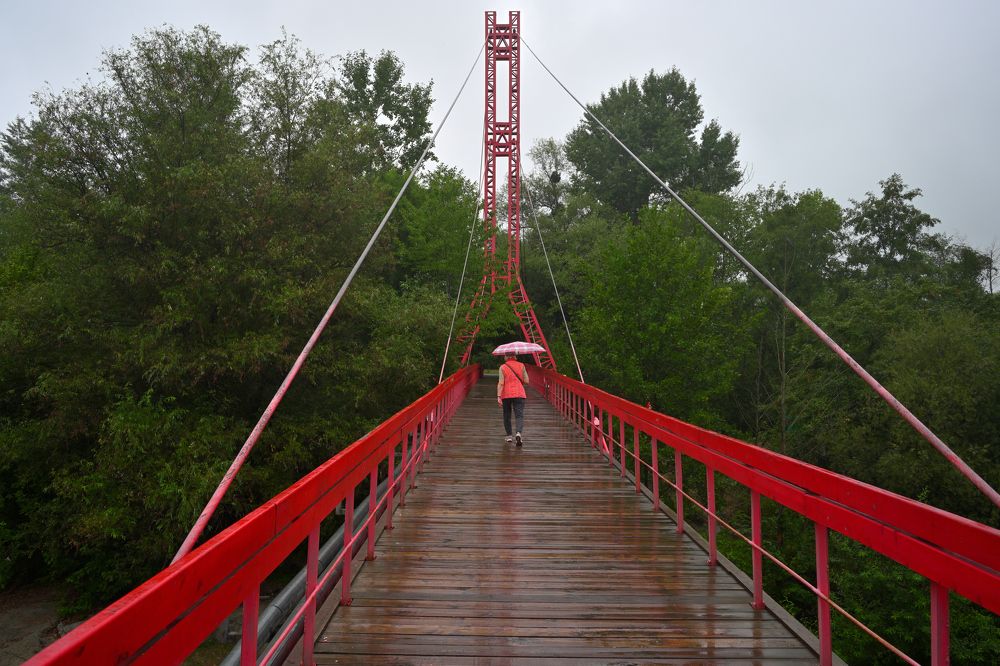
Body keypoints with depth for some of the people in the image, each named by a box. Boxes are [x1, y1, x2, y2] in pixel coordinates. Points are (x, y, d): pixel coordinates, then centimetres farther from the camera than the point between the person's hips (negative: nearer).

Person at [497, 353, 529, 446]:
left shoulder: (502, 367, -2)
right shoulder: (521, 366, 2)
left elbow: (501, 383, -9)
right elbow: (526, 382, 1)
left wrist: (498, 396, -11)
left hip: (506, 394, 0)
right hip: (519, 394, 0)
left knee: (507, 415, 15)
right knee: (519, 415, -4)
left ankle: (509, 436, 18)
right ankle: (518, 432, -28)